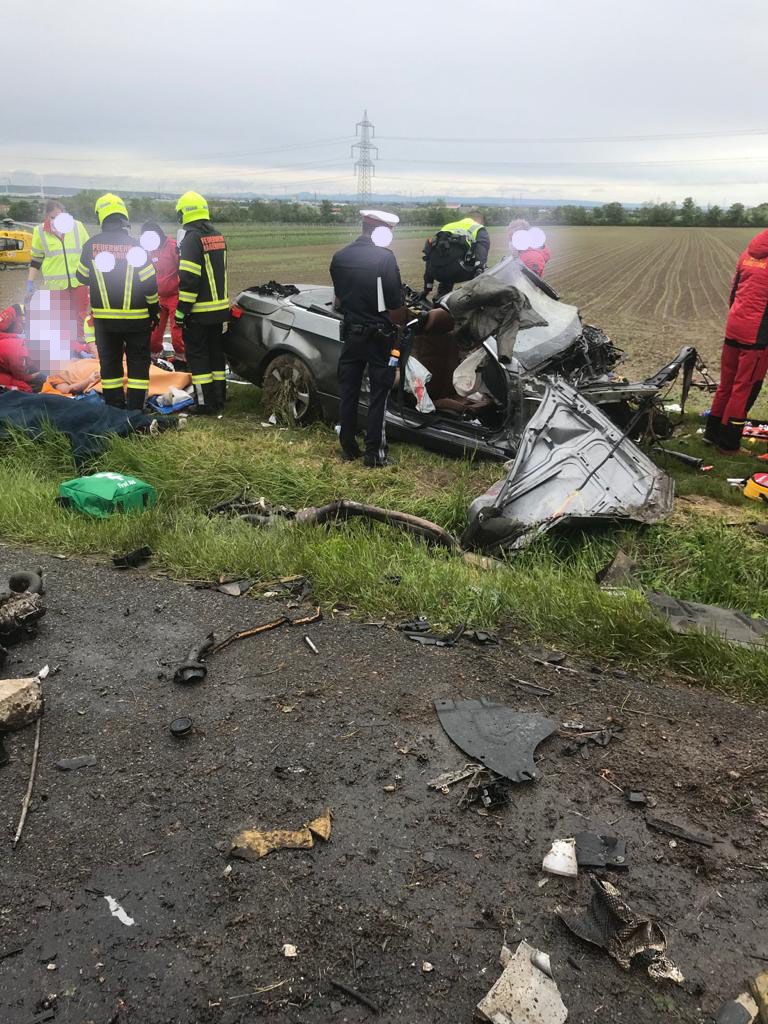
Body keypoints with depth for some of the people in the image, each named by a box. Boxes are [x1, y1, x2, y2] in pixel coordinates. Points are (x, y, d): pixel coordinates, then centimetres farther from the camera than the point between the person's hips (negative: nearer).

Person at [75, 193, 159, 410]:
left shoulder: (92, 245, -3)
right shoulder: (134, 245, -10)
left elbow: (82, 277, 9)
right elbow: (149, 283, -10)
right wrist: (155, 309, 3)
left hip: (104, 318, 2)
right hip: (135, 317, -2)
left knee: (109, 362, 12)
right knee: (138, 362, 7)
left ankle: (114, 407, 15)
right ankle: (135, 408, 4)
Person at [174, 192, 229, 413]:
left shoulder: (192, 238, -15)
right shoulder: (217, 236, 11)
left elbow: (188, 279, -21)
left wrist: (181, 311, -16)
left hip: (199, 312, -8)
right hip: (220, 308, 8)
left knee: (197, 356, 0)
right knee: (217, 353, 15)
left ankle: (206, 404, 0)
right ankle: (219, 399, 21)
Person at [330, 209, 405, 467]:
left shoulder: (339, 257, 2)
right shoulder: (385, 258, -15)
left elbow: (338, 300, 8)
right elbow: (395, 307, -13)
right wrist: (390, 316, 6)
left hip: (350, 333, 5)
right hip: (379, 335, -5)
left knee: (348, 392, 13)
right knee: (378, 394, 4)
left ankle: (348, 448, 20)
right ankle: (373, 453, 6)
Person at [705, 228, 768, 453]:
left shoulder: (750, 251, 8)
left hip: (733, 326, 7)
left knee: (727, 383, 17)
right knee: (745, 388, 2)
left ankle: (712, 432, 26)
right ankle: (728, 443, 8)